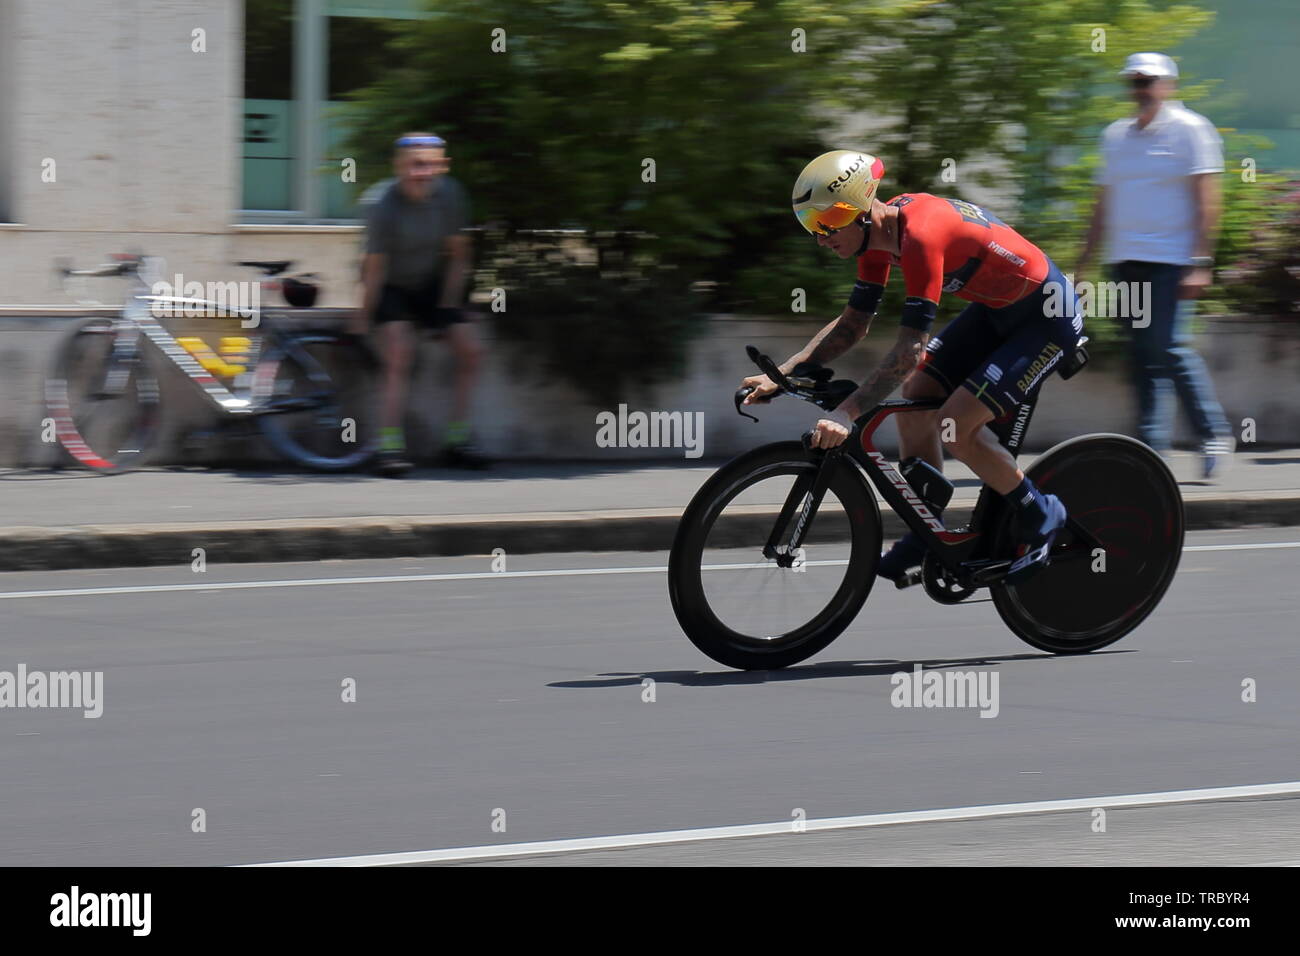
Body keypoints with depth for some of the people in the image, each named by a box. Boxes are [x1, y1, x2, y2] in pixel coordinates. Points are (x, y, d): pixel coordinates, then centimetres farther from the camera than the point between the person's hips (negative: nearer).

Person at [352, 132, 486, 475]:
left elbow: (457, 254, -6)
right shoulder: (385, 207, -30)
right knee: (399, 356, -22)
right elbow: (375, 267, -25)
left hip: (430, 284, 5)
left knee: (470, 352, -1)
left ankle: (456, 443, 8)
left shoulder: (450, 194, -17)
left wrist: (448, 305, -7)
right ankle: (390, 447, -23)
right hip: (392, 288, -5)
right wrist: (362, 318, -21)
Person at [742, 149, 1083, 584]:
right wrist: (781, 375, -6)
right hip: (997, 308, 9)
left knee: (956, 424, -17)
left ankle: (1040, 516, 4)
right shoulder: (877, 234, -4)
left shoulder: (920, 237, -32)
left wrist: (847, 413, -42)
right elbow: (853, 323, 4)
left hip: (1047, 315, -9)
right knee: (914, 398, 2)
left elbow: (909, 351, -36)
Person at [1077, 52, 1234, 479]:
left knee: (1169, 348, -14)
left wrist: (1200, 263, -14)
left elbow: (1206, 201, -7)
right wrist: (1083, 263, 17)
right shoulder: (1115, 136, 17)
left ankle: (1214, 433, -4)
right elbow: (1104, 204, 21)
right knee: (1143, 354, 2)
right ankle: (1152, 443, 2)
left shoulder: (1190, 130, -1)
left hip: (1171, 261, -6)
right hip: (1125, 261, 6)